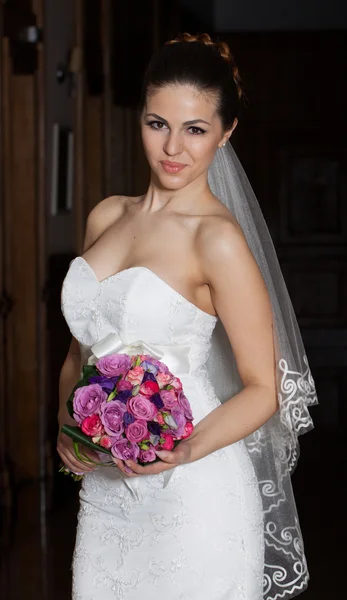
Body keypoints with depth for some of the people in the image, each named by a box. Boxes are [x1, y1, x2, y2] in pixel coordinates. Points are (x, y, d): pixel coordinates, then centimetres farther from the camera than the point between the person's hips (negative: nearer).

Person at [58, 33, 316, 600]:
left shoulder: (217, 238, -13)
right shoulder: (106, 216, 7)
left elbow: (263, 388, -10)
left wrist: (188, 449, -25)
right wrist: (67, 425, -2)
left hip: (191, 495, -6)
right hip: (103, 487, 6)